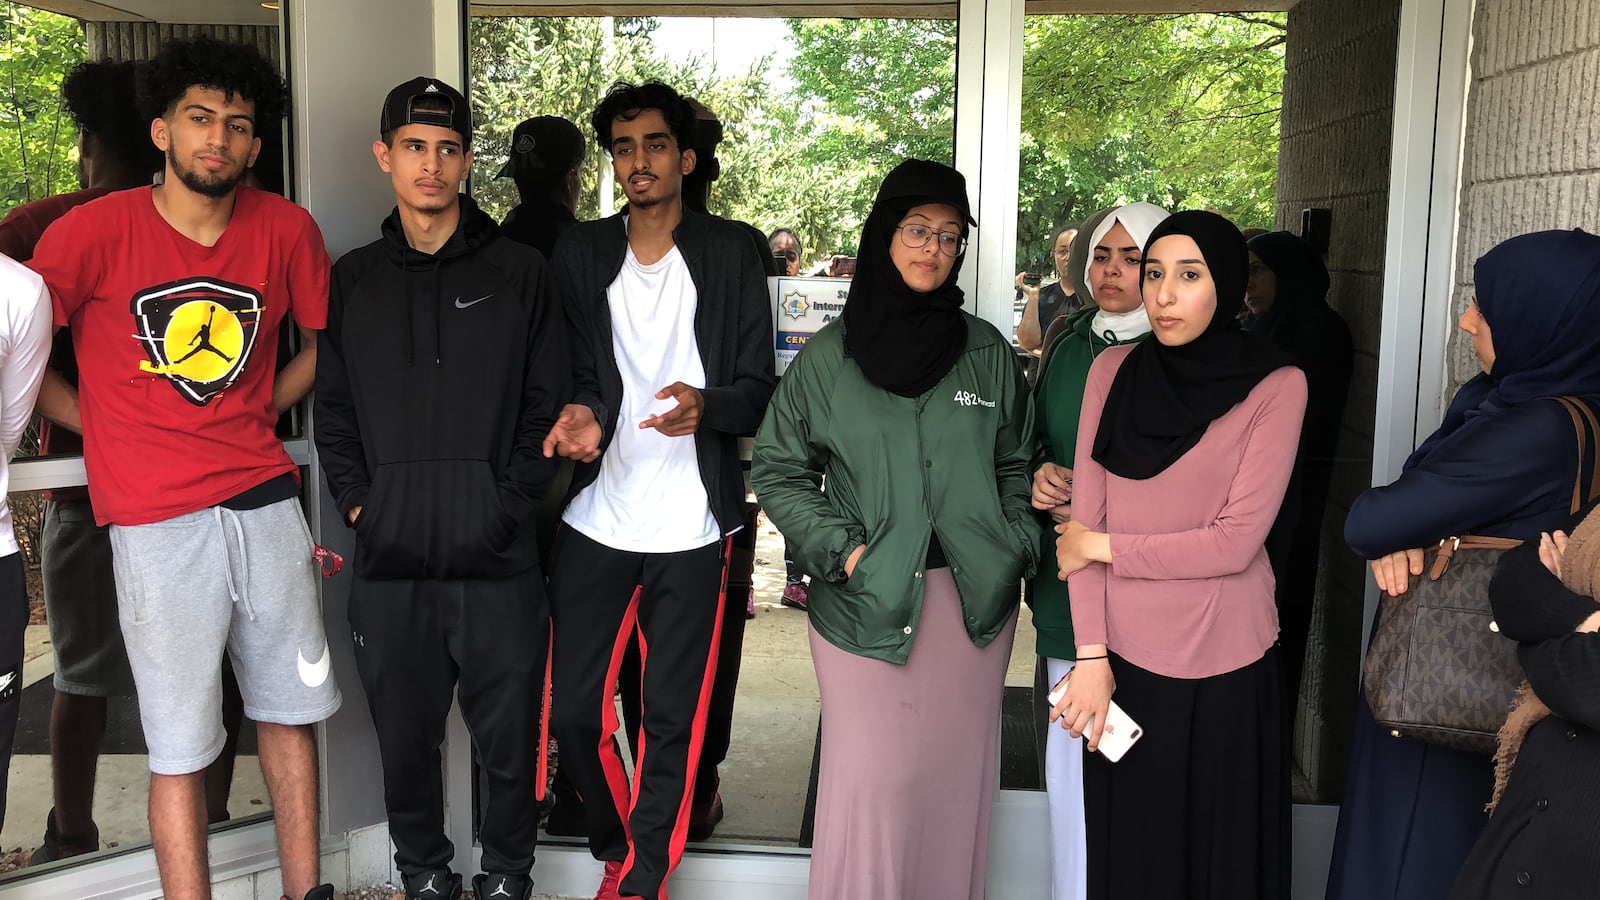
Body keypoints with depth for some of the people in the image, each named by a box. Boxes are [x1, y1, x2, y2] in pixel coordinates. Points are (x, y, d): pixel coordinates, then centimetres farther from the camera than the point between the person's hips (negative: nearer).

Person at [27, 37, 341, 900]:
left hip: (265, 502, 3)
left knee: (290, 709, 13)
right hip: (156, 522, -3)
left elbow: (325, 338, 15)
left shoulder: (286, 229, 2)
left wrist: (252, 418, 8)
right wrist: (114, 432, 0)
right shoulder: (93, 231, -5)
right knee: (180, 750, 3)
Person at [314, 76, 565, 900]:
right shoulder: (353, 280, 10)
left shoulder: (517, 272, 3)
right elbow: (331, 408, 12)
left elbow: (547, 402, 1)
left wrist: (512, 501, -7)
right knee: (405, 738, 13)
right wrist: (359, 502, 0)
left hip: (497, 557, -2)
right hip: (390, 559, 2)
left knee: (509, 738, 8)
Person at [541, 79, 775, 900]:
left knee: (673, 717, 6)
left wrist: (707, 407, -22)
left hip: (691, 527, -2)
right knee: (575, 709, 6)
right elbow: (572, 372, 9)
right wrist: (579, 413, -13)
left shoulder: (731, 254, 2)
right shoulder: (579, 255, 9)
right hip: (595, 519, 2)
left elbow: (760, 387, -1)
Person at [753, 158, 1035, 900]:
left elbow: (1017, 464, 13)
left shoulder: (988, 352, 5)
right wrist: (839, 547, -6)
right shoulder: (828, 356, 0)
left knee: (954, 775, 10)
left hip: (974, 601, 2)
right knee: (871, 781, -1)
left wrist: (1015, 547, 2)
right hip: (866, 602, -2)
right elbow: (777, 469, 4)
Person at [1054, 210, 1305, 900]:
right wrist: (1091, 654, -8)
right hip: (1123, 655, 3)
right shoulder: (1113, 371, 0)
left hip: (1222, 663, -2)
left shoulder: (1275, 387, -9)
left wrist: (1103, 548, -7)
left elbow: (1236, 541, -13)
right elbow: (1084, 520, -3)